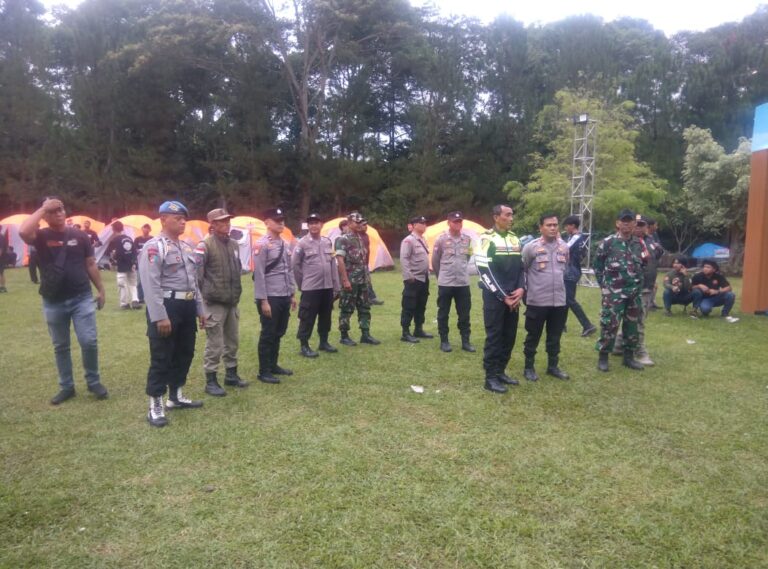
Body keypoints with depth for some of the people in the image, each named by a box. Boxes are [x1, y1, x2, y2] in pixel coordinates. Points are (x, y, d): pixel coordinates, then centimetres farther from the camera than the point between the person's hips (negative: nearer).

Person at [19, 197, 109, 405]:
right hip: (53, 302, 1)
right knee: (60, 346, 11)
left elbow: (90, 265, 8)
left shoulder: (80, 236, 2)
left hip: (82, 298, 0)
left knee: (89, 341, -4)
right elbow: (23, 232, -25)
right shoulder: (41, 236, -1)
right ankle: (66, 386, 24)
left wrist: (101, 290, 7)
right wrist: (42, 208, -16)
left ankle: (94, 382, 14)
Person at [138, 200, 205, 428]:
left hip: (187, 307, 9)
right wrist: (160, 316, -23)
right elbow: (151, 285, -18)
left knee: (185, 353, 17)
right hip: (167, 307, -9)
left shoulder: (186, 247, 16)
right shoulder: (154, 247, -12)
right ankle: (156, 406, 8)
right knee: (161, 357, -2)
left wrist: (199, 309, 17)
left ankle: (175, 396, 32)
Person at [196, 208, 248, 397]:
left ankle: (231, 374, 29)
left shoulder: (233, 245, 11)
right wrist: (207, 294, -11)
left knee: (232, 341, 15)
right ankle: (211, 381, 8)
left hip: (232, 302, 7)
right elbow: (197, 274, -14)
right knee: (214, 344, -2)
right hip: (214, 303, -7)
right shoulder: (204, 245, -12)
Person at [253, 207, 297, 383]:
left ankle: (273, 365, 28)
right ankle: (264, 371, 10)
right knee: (268, 334, 0)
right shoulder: (262, 245, -11)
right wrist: (263, 300, -17)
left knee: (279, 333, 15)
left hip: (284, 297, 8)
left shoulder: (286, 245, 13)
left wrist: (292, 294, 16)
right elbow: (259, 275, -15)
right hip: (270, 297, -7)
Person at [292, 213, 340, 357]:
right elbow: (295, 265, -5)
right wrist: (302, 284, -1)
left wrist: (336, 286, 10)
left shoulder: (327, 242, 9)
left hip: (327, 287, 6)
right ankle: (304, 346, 9)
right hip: (310, 288, -6)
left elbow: (333, 265, 12)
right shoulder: (302, 243, -8)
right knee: (307, 318, -1)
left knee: (325, 316, 14)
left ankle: (323, 342, 28)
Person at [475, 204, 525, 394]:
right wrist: (503, 296, -14)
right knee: (494, 337, -3)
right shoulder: (487, 239, -9)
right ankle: (491, 377, 5)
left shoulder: (515, 239, 13)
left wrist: (521, 288, -3)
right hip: (494, 297, -7)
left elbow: (520, 267, 16)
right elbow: (485, 270, -14)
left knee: (509, 336, 10)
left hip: (513, 297, 7)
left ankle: (500, 371, 23)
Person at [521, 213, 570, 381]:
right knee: (533, 336, 7)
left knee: (555, 337, 15)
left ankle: (553, 366, 29)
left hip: (559, 300, 5)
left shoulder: (564, 247, 6)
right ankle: (529, 367, 20)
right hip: (537, 301, -4)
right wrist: (526, 290, 1)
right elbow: (521, 270, -2)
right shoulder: (531, 247, -10)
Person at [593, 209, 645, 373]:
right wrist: (605, 284, 0)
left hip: (634, 293, 5)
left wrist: (638, 283, 10)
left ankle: (629, 356, 23)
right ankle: (603, 357, 7)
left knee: (632, 325, 11)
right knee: (609, 325, -5)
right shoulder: (607, 242, -7)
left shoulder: (639, 244, 8)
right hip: (614, 293, -5)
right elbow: (597, 265, 0)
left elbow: (642, 265, 19)